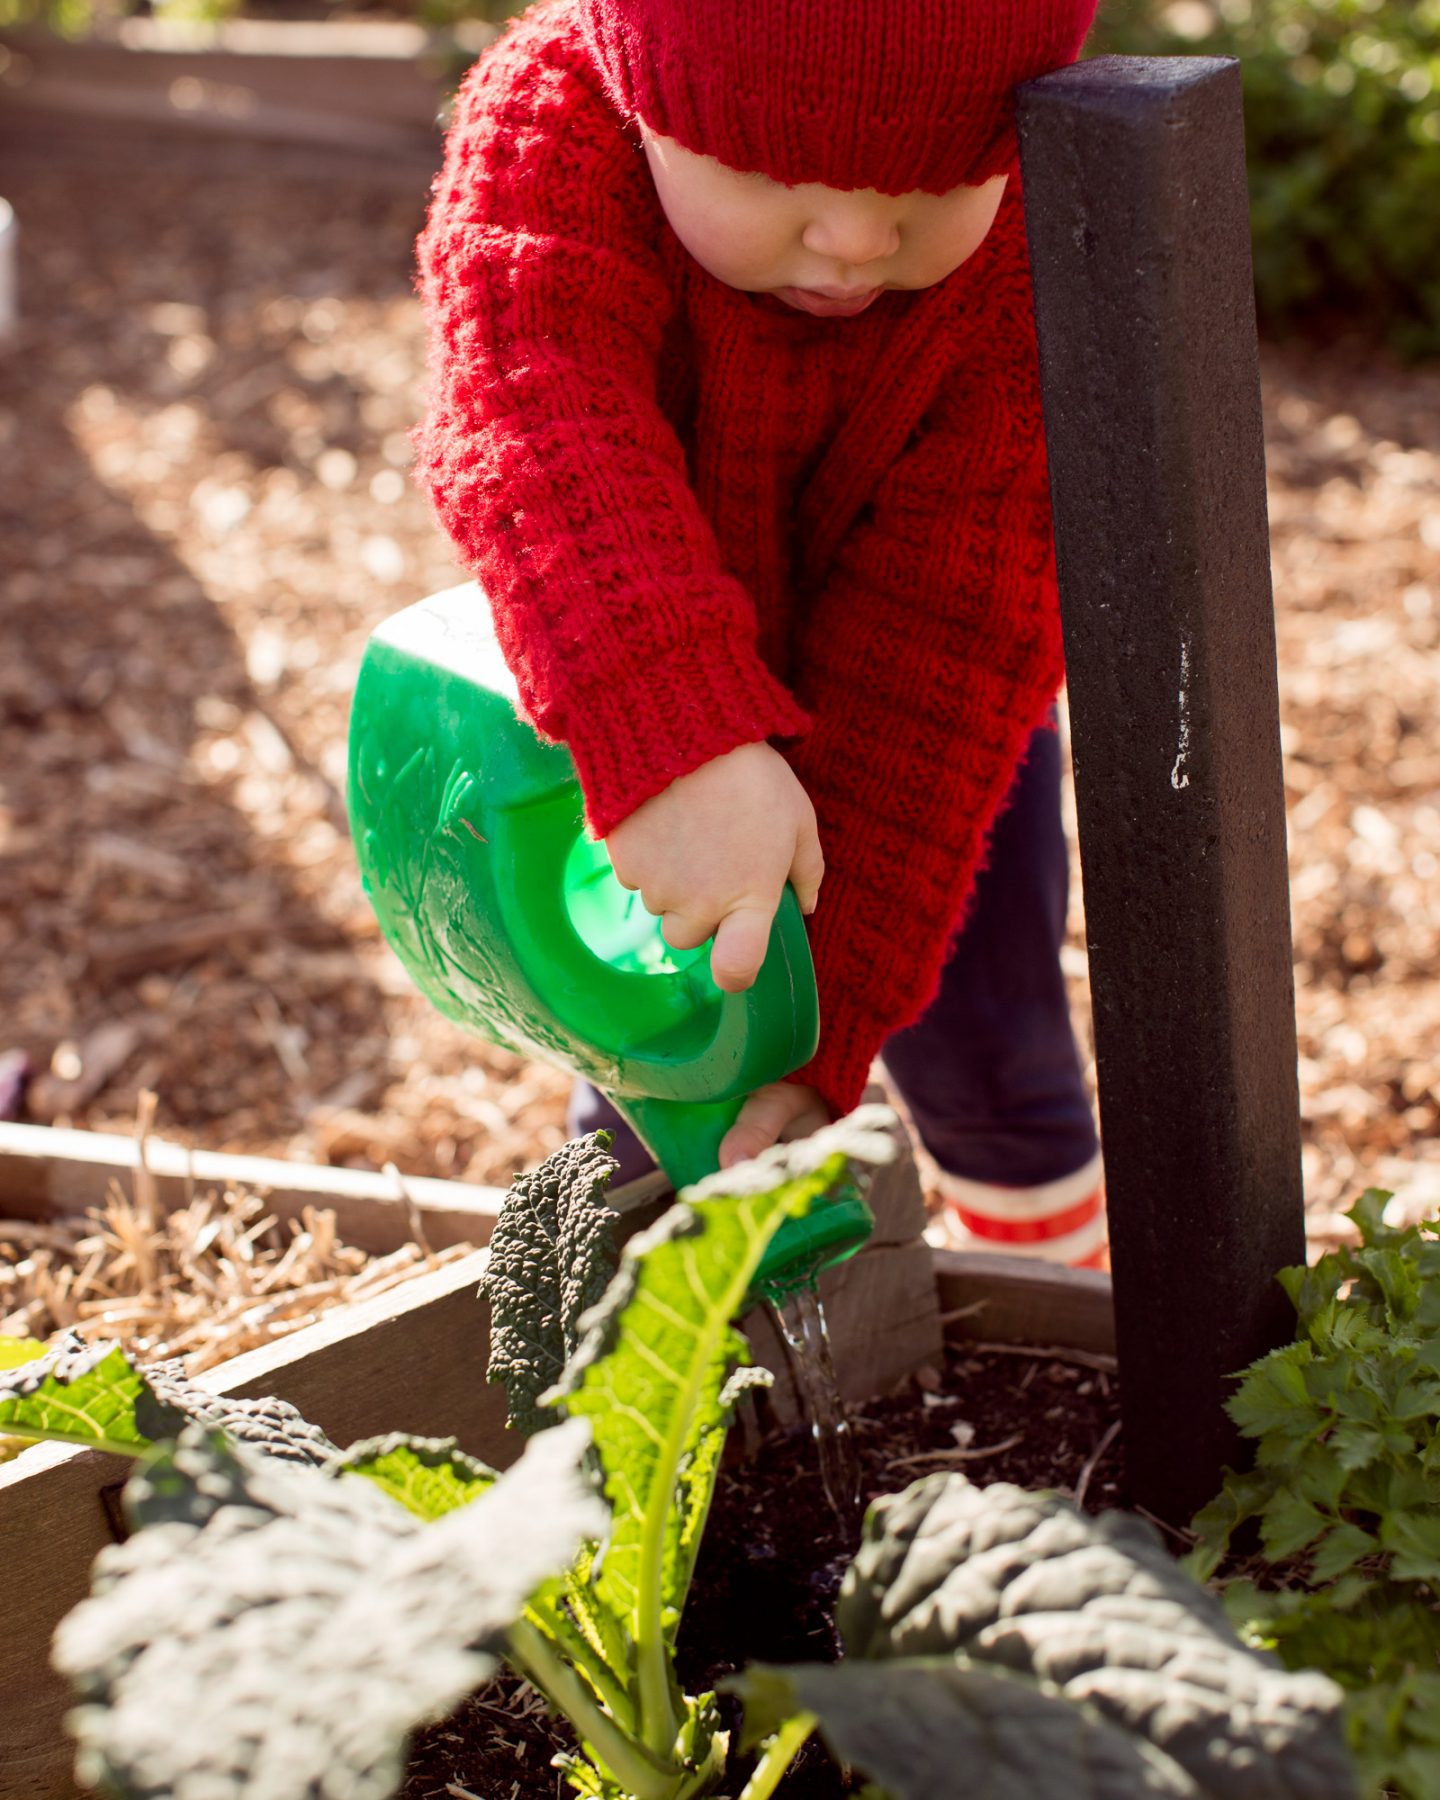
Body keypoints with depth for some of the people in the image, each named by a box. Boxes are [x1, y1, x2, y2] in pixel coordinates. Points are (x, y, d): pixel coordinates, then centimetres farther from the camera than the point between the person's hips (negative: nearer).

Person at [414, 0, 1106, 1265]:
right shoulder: (552, 115, -35)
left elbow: (933, 659, -36)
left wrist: (821, 1019, -40)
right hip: (605, 711, 0)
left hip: (893, 718, 0)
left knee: (984, 1053, 8)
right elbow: (535, 420, -53)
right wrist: (681, 743, -70)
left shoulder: (1040, 270, -33)